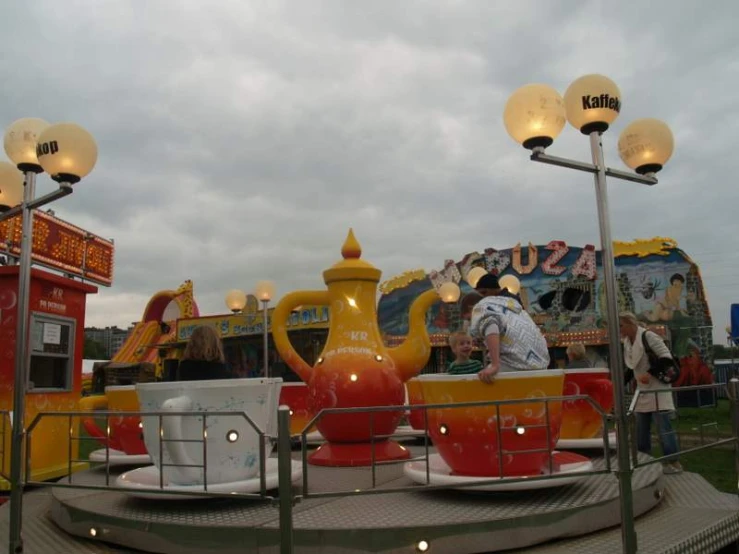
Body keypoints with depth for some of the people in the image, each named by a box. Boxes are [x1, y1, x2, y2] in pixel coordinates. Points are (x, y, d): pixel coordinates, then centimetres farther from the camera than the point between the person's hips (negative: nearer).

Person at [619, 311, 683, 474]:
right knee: (642, 430, 12)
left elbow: (667, 356, -19)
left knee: (663, 427, -6)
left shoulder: (648, 336, -16)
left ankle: (674, 463, 3)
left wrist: (650, 374, -27)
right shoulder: (627, 342, 7)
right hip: (642, 389, 8)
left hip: (657, 388, -8)